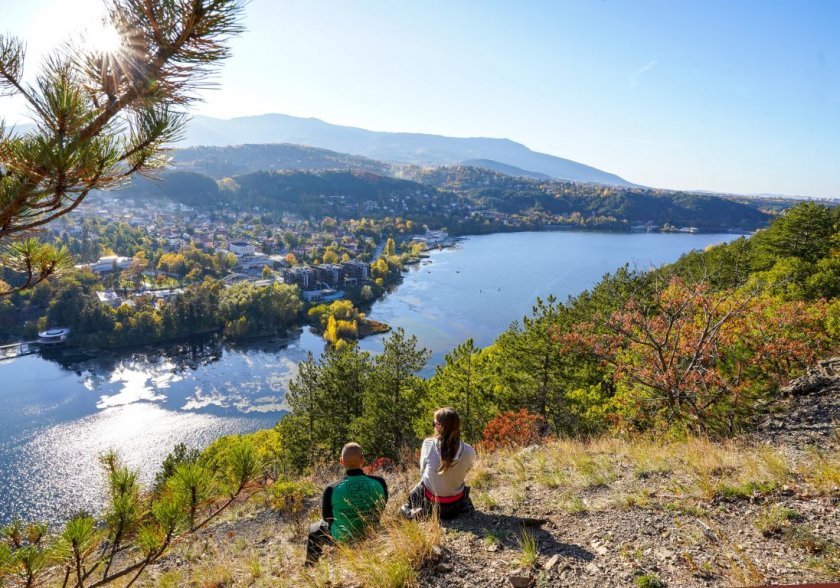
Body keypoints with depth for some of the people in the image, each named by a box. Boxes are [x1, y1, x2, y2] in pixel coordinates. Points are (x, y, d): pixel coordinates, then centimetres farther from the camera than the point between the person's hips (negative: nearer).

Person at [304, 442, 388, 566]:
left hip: (342, 540, -3)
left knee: (314, 529, 26)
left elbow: (326, 516, -6)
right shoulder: (379, 483, -21)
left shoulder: (332, 489, -25)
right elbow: (380, 510, -2)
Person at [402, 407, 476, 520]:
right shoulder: (468, 451, -20)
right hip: (456, 505, 1)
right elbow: (462, 475, -2)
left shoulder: (428, 444, -21)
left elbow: (422, 471, -6)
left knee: (415, 492, 36)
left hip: (430, 502, 0)